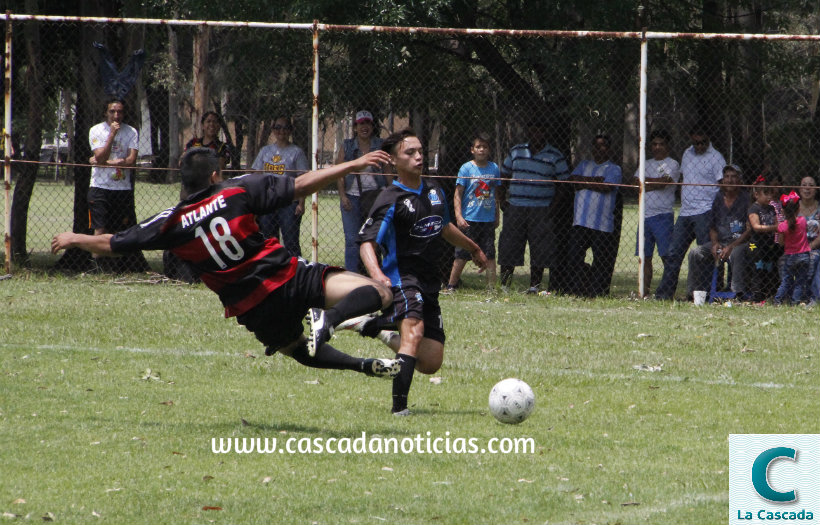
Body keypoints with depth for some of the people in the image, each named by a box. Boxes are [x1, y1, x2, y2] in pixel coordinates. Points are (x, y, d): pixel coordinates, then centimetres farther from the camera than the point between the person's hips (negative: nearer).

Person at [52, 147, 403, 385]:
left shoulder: (172, 223, 3)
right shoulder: (238, 191, -3)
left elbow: (111, 244, 12)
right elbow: (301, 186, -7)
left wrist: (74, 239, 31)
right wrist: (351, 166, -1)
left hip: (252, 309, 3)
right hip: (290, 280, -3)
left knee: (301, 350, 32)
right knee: (377, 292, -12)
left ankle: (364, 365, 10)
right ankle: (328, 319, -37)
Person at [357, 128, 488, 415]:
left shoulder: (434, 192, 13)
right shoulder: (390, 200, -10)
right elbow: (367, 242, -16)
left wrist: (474, 248, 46)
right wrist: (377, 275, -34)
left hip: (428, 282, 7)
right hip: (400, 279, -7)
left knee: (431, 363, 4)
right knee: (414, 331, -33)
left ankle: (379, 329, 25)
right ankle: (399, 405, -32)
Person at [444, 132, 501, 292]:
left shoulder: (494, 168, 8)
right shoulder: (466, 168, -3)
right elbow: (458, 194, -3)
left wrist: (496, 217, 15)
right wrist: (459, 216, -12)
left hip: (488, 219, 3)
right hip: (469, 219, -3)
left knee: (490, 255, 2)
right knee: (462, 255, 0)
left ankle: (491, 287, 6)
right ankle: (451, 286, 9)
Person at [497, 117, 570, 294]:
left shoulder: (555, 156, 3)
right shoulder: (516, 151, 13)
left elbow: (564, 182, 4)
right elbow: (504, 175, 20)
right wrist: (501, 200, 7)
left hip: (541, 211, -2)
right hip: (515, 209, 2)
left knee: (539, 249, -2)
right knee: (508, 246, 0)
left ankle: (534, 285, 7)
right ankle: (504, 284, 6)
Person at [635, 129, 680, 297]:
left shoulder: (672, 164, 2)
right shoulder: (646, 164, 20)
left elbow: (664, 183, -14)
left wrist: (645, 182, 0)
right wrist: (657, 182, -5)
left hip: (662, 215, -6)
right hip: (645, 215, 6)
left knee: (666, 256, -10)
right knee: (645, 257, 6)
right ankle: (644, 292, 9)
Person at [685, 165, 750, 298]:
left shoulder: (746, 199, -3)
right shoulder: (718, 199, 13)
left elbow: (750, 230, -8)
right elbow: (712, 227, 17)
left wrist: (731, 246, -18)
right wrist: (715, 243, -4)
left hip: (739, 242, -5)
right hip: (720, 242, 5)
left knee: (736, 253, -39)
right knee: (695, 253, -17)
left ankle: (737, 292, -37)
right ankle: (694, 291, -13)